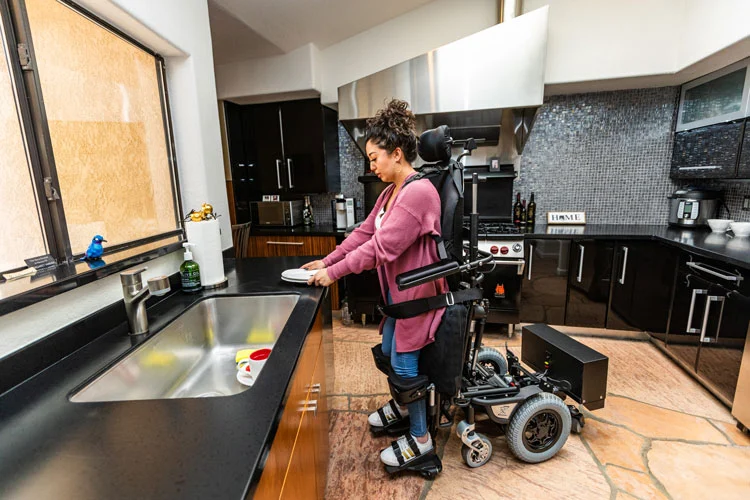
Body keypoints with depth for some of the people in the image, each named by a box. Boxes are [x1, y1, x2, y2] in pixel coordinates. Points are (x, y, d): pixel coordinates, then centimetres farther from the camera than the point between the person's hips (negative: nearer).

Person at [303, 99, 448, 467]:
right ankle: (403, 405, 49)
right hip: (397, 292, 9)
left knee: (404, 362, 4)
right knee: (389, 352, 22)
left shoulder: (418, 192, -24)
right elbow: (364, 232, 10)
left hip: (416, 294, -9)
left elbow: (381, 247, -27)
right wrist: (327, 261, 7)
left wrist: (335, 272, -19)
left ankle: (420, 438, 28)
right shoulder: (391, 192, 8)